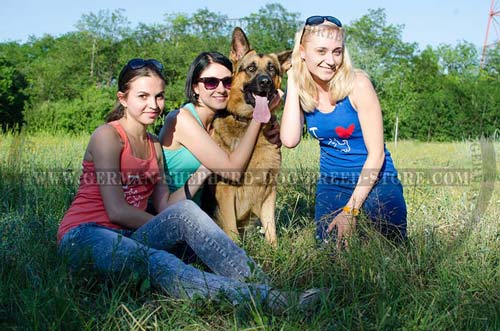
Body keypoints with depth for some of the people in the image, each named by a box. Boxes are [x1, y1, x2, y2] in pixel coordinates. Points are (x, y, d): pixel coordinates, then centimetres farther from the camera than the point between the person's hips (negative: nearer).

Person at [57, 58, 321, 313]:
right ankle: (257, 299, -56)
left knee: (186, 209, -24)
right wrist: (170, 228, -9)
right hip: (86, 236, -6)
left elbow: (165, 205, 4)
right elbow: (116, 210, -13)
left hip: (126, 236, 6)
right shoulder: (108, 136, -6)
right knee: (153, 261, -38)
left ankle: (256, 282, -36)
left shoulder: (154, 145, 16)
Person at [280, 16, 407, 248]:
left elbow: (376, 153, -17)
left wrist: (351, 209, -19)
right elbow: (289, 140, -21)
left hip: (375, 178, -3)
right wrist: (293, 82, -17)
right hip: (331, 182, 3)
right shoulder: (302, 90, -5)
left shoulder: (357, 84, -18)